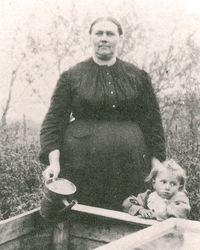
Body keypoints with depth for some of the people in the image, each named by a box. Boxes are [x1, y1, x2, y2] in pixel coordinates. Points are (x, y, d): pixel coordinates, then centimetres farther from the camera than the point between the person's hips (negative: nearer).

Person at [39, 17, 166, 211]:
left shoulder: (137, 77, 10)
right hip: (81, 167, -1)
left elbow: (152, 121, 12)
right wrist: (54, 162, -9)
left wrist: (156, 163, 7)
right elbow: (54, 121, 3)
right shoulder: (71, 77, 6)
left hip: (128, 169, 1)